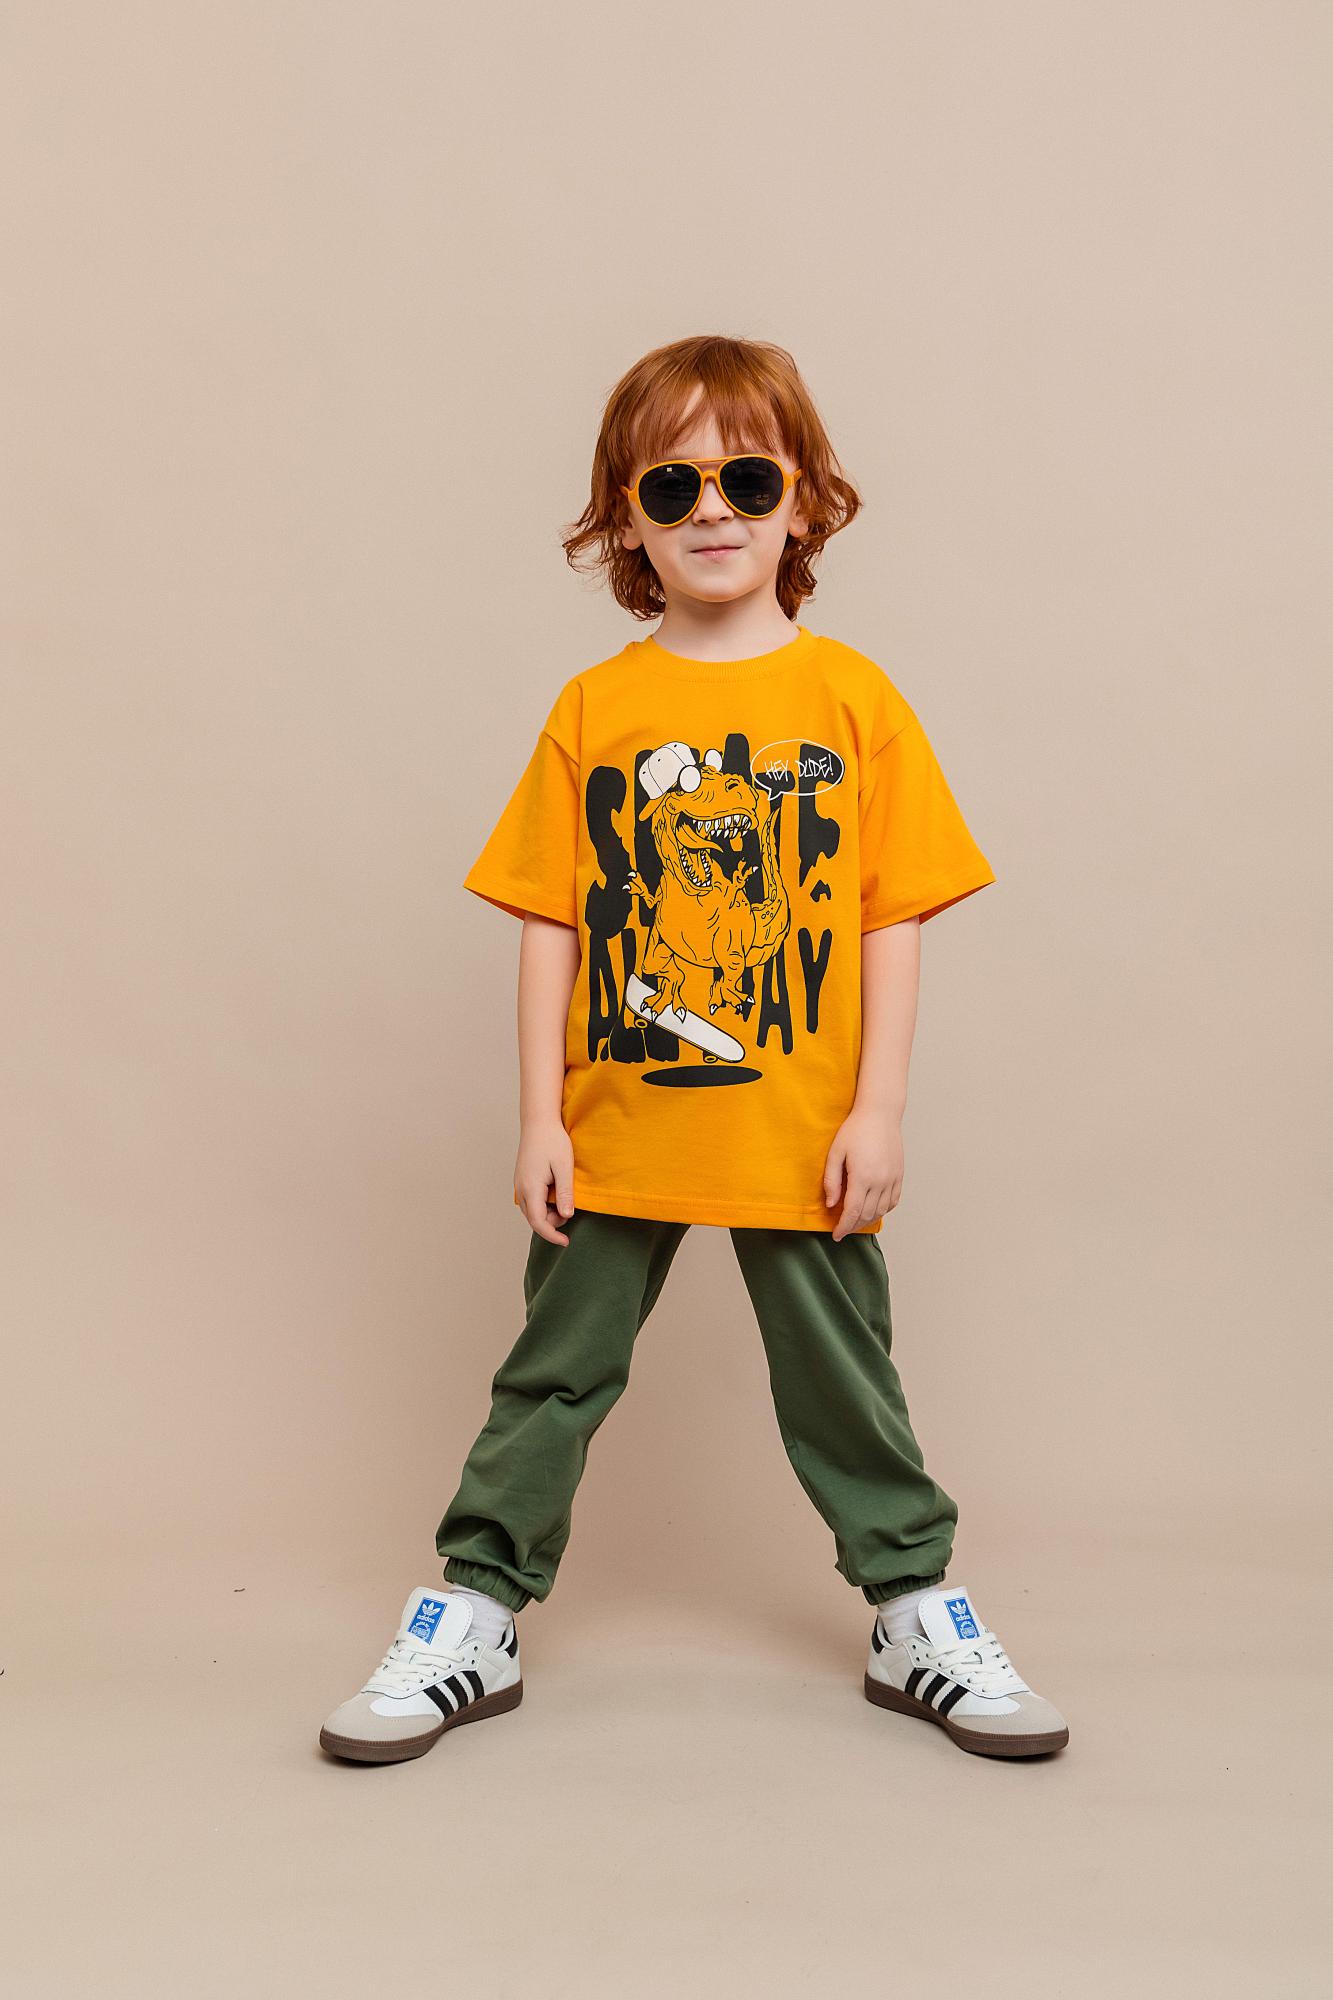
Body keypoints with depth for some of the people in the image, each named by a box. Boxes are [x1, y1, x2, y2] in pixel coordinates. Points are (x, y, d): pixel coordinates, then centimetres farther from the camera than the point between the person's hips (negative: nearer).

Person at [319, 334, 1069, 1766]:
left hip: (801, 1139, 0)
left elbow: (893, 917, -1)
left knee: (843, 1384, 13)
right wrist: (539, 1118, -3)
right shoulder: (592, 710, 0)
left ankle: (917, 1612, 30)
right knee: (552, 1378, 12)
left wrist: (877, 1109, -6)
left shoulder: (853, 699, -1)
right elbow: (550, 925, 1)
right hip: (613, 1129, 1)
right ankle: (473, 1618, 26)